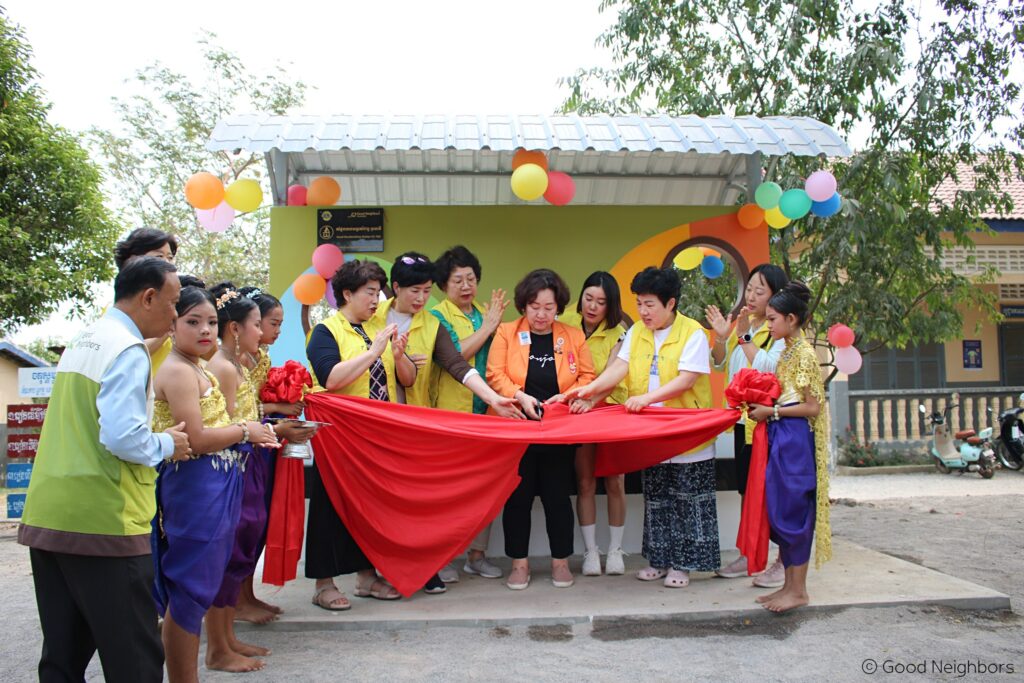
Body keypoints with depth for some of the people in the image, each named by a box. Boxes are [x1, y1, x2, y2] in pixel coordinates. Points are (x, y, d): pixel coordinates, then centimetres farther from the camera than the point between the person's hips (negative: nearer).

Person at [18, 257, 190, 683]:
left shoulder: (80, 342, 16)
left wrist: (156, 438, 21)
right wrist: (166, 445, -4)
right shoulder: (128, 349, -13)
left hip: (47, 517, 9)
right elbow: (123, 438, -23)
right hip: (103, 522, -9)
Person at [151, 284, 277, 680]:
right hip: (193, 487, -10)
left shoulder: (197, 370, 15)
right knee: (190, 589, -1)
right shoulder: (177, 371, -15)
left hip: (214, 485, 10)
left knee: (200, 586, 16)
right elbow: (196, 438, -22)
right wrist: (244, 431, -10)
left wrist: (252, 432, 6)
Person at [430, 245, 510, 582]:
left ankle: (477, 553, 20)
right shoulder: (436, 316, -2)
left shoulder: (485, 314, 14)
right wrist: (487, 327, -13)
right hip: (450, 412, -5)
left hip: (485, 411, 5)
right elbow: (455, 355, -17)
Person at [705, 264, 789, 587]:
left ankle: (784, 561, 6)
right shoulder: (742, 324, 14)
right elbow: (720, 364, 15)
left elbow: (767, 367, -20)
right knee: (747, 489, 13)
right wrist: (721, 337, -2)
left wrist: (745, 337, -18)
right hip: (744, 418, 8)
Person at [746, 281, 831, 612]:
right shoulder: (787, 351, 15)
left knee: (792, 512, -4)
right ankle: (790, 585, 20)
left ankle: (798, 590, 5)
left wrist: (771, 411, -14)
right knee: (781, 513, 11)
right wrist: (763, 405, 3)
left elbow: (813, 407, -16)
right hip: (780, 438, 9)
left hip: (795, 440, -9)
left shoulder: (803, 354, -13)